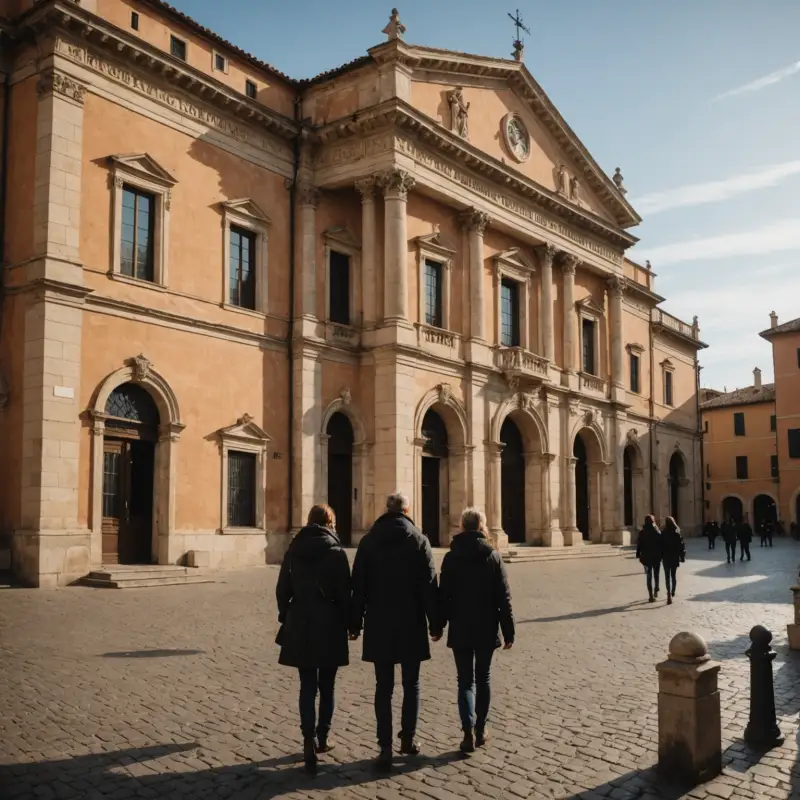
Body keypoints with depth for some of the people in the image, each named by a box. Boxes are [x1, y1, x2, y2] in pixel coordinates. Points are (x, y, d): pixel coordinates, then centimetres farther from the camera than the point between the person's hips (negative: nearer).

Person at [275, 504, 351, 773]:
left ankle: (309, 740, -6)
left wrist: (286, 618, 16)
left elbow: (282, 589, 6)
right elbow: (344, 592, -8)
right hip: (330, 625, -2)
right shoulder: (336, 552, -7)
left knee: (307, 686, 6)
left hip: (300, 626, 2)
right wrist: (348, 622, 2)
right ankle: (321, 739, 21)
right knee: (326, 686, 12)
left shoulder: (293, 551, 3)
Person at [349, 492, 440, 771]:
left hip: (379, 625, 1)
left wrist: (355, 623, 8)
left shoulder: (368, 542, 1)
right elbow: (429, 585, -4)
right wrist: (435, 623, 2)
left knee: (383, 687, 4)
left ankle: (385, 747, 2)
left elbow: (359, 586, 2)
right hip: (411, 624, -1)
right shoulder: (418, 541, -4)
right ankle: (408, 739, 20)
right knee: (411, 683, 14)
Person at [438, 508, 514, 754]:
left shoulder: (451, 558, -4)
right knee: (483, 677, 16)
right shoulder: (493, 557, -5)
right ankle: (480, 729, 21)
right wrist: (508, 631, 0)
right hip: (486, 630, 0)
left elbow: (444, 595, -2)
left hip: (460, 630, 0)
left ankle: (468, 732, -8)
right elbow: (504, 598, -5)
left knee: (465, 680, 5)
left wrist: (439, 625, 8)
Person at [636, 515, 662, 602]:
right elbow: (661, 545, -8)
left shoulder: (642, 533, -4)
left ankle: (651, 595, -2)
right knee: (656, 575, 18)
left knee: (649, 576, 4)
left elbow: (639, 545, -3)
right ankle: (655, 592, 28)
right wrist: (661, 555, -1)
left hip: (646, 557, 0)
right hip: (656, 557, 0)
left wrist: (638, 555, 5)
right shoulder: (657, 532, -7)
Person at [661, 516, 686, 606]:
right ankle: (672, 592, 31)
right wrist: (682, 556, 4)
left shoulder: (663, 533, -11)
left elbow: (661, 546, -9)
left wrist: (660, 556, -1)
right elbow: (681, 545, -2)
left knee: (667, 576, -3)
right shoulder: (677, 533, -2)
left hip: (666, 557, -3)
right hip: (675, 557, 3)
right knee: (674, 575, 19)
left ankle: (669, 595, -17)